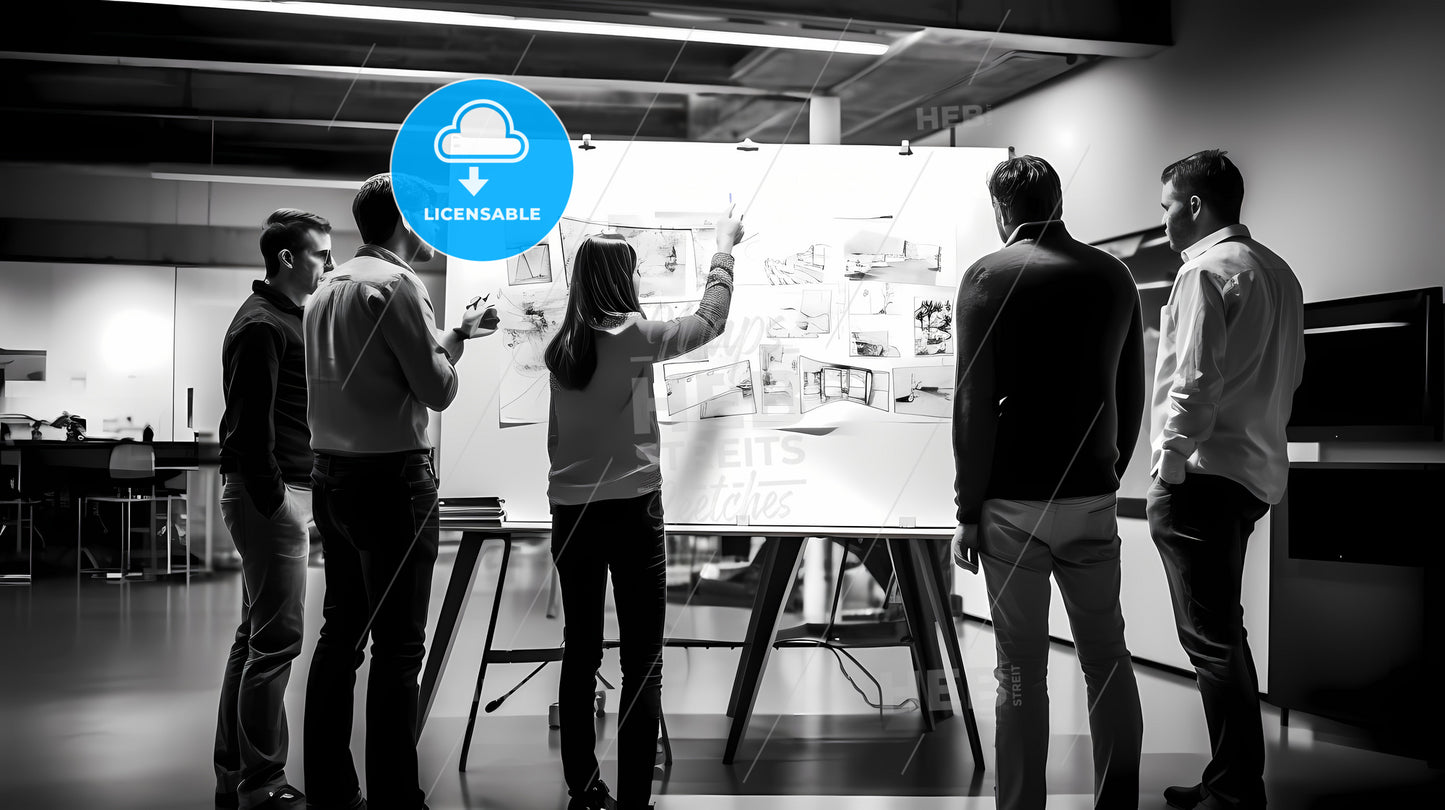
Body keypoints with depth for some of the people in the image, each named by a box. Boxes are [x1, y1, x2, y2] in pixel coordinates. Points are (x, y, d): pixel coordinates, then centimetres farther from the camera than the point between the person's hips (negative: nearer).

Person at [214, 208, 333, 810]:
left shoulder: (285, 318, 18)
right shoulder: (261, 324, -12)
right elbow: (250, 425, -18)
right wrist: (273, 502, -20)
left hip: (279, 491, 11)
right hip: (269, 494, -11)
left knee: (256, 637, 13)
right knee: (275, 642, -8)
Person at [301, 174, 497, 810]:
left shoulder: (329, 288, 13)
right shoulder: (395, 285, -12)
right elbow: (438, 390, -12)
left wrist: (454, 336, 22)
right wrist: (454, 344, 7)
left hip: (332, 475, 9)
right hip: (391, 478, -8)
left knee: (342, 633, 12)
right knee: (398, 645, -4)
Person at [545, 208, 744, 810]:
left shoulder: (561, 347, 7)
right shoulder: (633, 336, -9)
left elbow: (556, 437, 11)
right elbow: (710, 322, 4)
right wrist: (724, 247, 15)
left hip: (570, 510, 6)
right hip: (630, 509, -6)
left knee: (580, 653, 11)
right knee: (642, 663, 0)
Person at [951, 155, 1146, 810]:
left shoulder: (990, 277, -7)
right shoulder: (1113, 276, 6)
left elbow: (974, 402, -10)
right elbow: (1132, 394, 11)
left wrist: (968, 511, -5)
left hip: (1015, 502, -3)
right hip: (1093, 498, 4)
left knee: (1022, 668, 3)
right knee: (1106, 654, 14)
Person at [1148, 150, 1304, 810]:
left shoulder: (1206, 269, -12)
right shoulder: (1277, 271, 16)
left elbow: (1195, 383, -18)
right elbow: (1290, 374, 20)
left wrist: (1169, 467, -12)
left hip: (1203, 476, -10)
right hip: (1256, 474, 10)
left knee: (1211, 639, -5)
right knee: (1224, 636, 17)